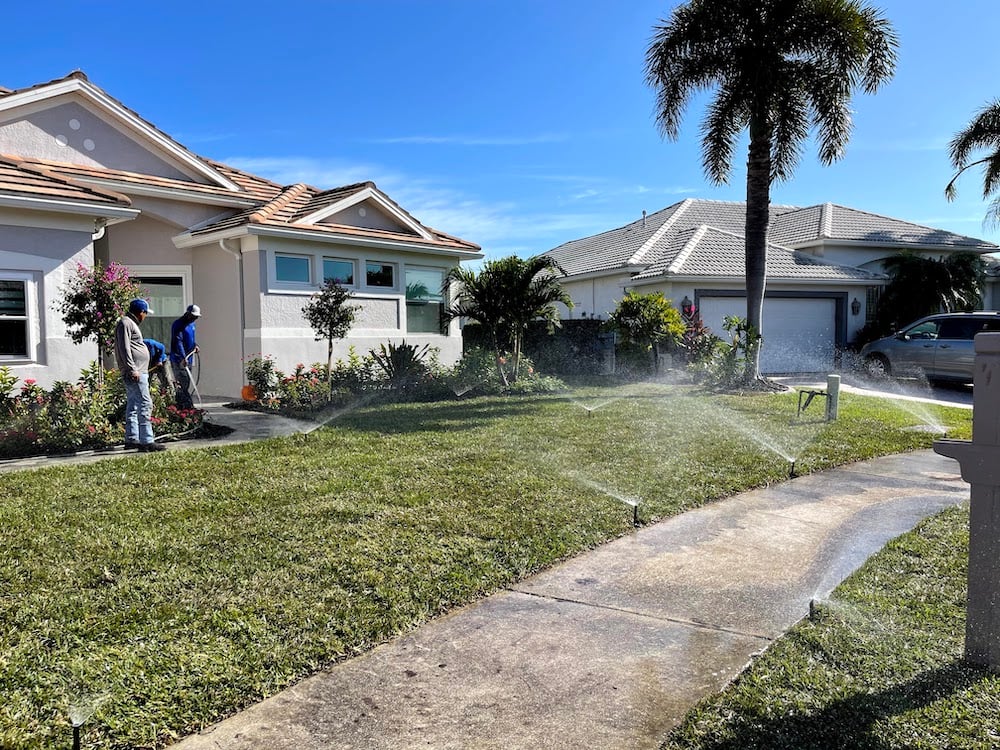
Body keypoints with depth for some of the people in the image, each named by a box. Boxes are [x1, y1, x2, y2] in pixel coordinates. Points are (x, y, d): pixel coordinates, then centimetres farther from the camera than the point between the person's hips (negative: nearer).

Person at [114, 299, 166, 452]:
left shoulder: (131, 323, 22)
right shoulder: (125, 323, -9)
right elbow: (124, 348, -17)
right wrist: (132, 369, -22)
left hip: (138, 372, 11)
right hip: (135, 373, -11)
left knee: (132, 405, 13)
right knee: (145, 404, -14)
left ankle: (131, 439, 19)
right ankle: (147, 441, -17)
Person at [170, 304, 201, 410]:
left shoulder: (191, 324, 14)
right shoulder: (178, 325, -15)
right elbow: (178, 342, -25)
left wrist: (195, 345, 7)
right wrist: (183, 357, -35)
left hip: (187, 359, 9)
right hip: (178, 360, -9)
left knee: (186, 384, 12)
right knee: (183, 385, -13)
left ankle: (180, 407, 20)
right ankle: (189, 406, -17)